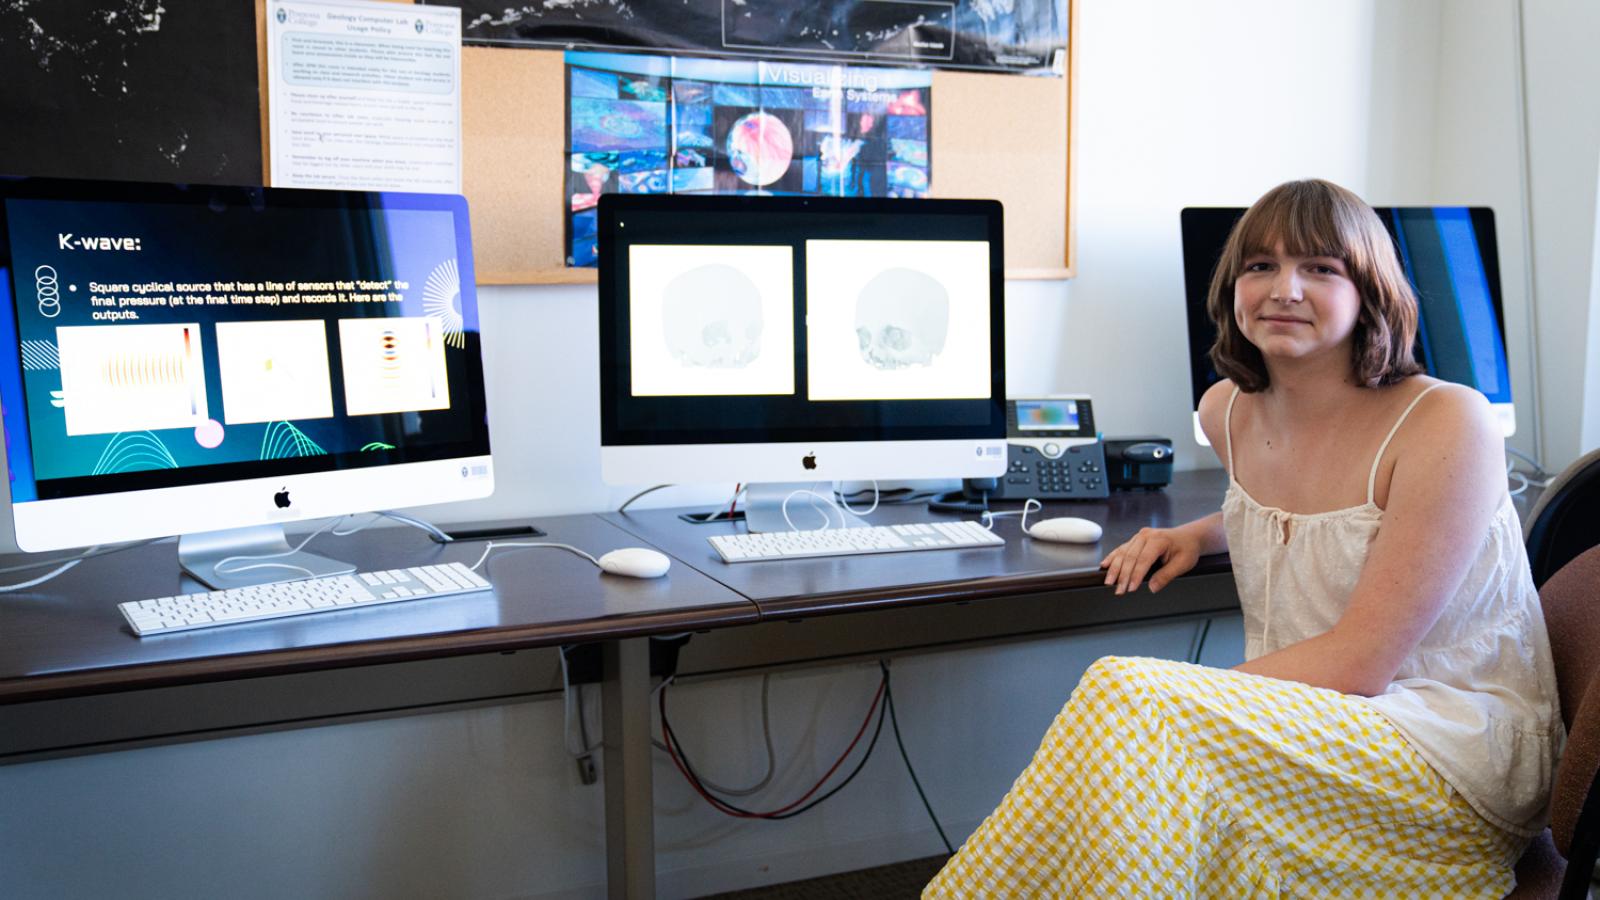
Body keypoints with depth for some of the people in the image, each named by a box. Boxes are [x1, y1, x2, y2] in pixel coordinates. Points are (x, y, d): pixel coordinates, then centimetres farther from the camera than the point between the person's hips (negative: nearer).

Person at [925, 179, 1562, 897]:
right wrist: (1198, 534, 11)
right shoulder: (1228, 410, 5)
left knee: (1129, 704, -28)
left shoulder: (1447, 424, -14)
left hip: (1458, 752, -5)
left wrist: (1170, 700, -22)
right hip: (1311, 722, 6)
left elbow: (1358, 663, -18)